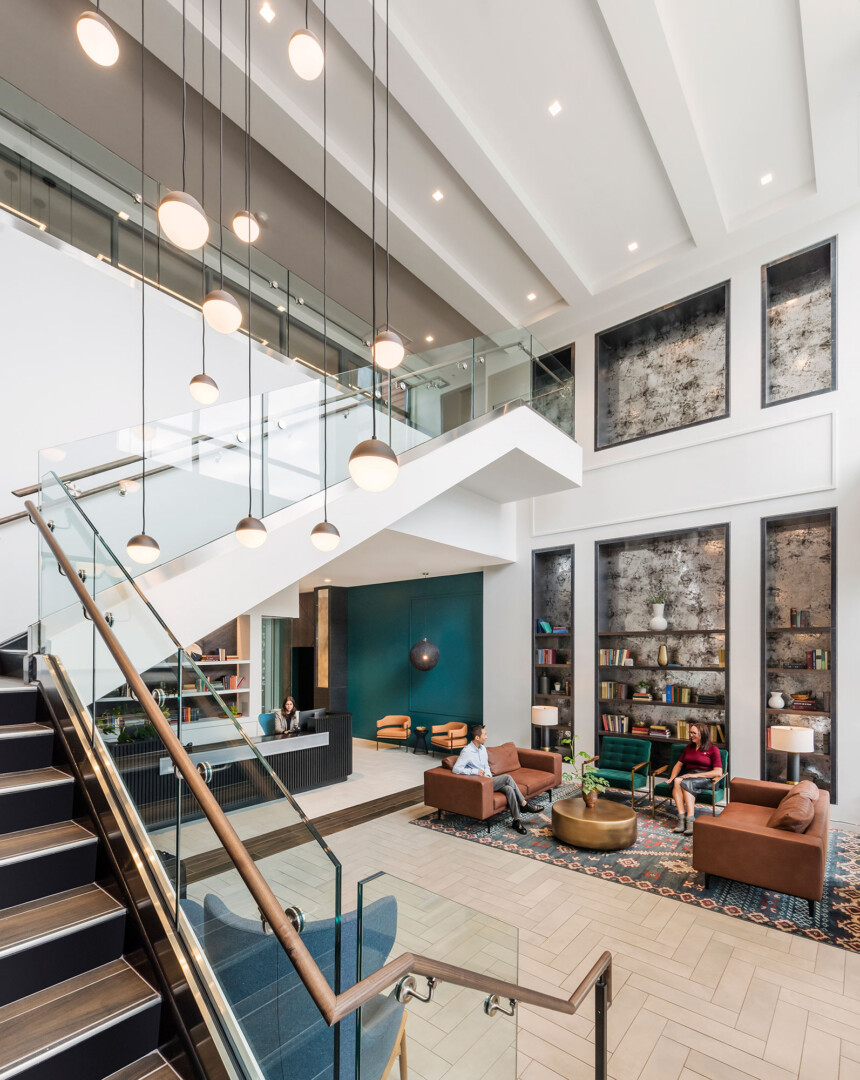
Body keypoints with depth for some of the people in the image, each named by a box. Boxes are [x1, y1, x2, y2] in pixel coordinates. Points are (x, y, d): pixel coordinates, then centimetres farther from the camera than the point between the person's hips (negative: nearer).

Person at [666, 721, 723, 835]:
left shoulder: (713, 749, 3)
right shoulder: (689, 747, 22)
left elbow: (718, 772, -7)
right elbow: (679, 764, 21)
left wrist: (696, 775, -16)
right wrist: (672, 778, 2)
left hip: (705, 778, -5)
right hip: (689, 776, 5)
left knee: (685, 783, -36)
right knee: (677, 781, -31)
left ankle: (690, 820, -43)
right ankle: (681, 818, -42)